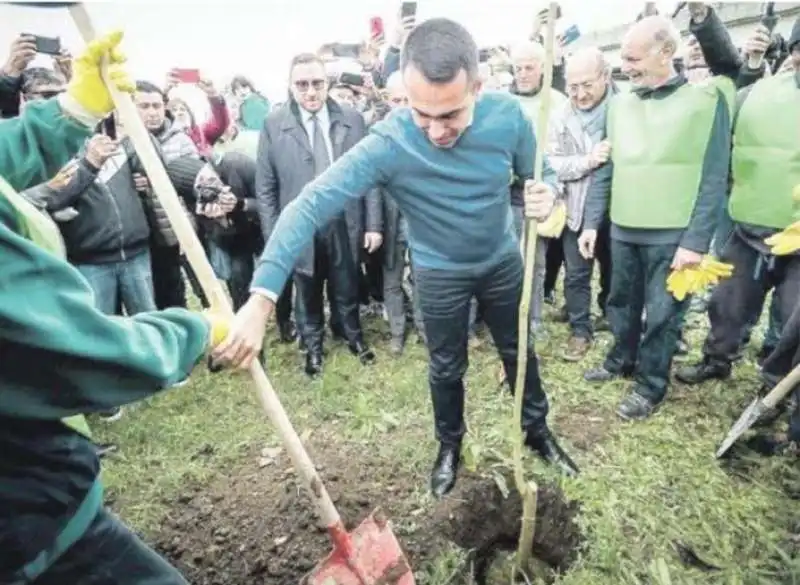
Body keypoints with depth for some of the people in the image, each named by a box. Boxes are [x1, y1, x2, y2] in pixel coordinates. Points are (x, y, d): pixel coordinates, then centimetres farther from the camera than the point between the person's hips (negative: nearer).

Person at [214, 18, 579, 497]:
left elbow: (540, 174, -5)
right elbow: (311, 204, -39)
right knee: (447, 367, 15)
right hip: (440, 272, -2)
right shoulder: (389, 143, -33)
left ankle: (537, 429, 47)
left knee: (519, 351, 20)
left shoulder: (508, 115, -23)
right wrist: (261, 299, -48)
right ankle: (450, 444, 44)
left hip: (503, 259, 3)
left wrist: (547, 196, -32)